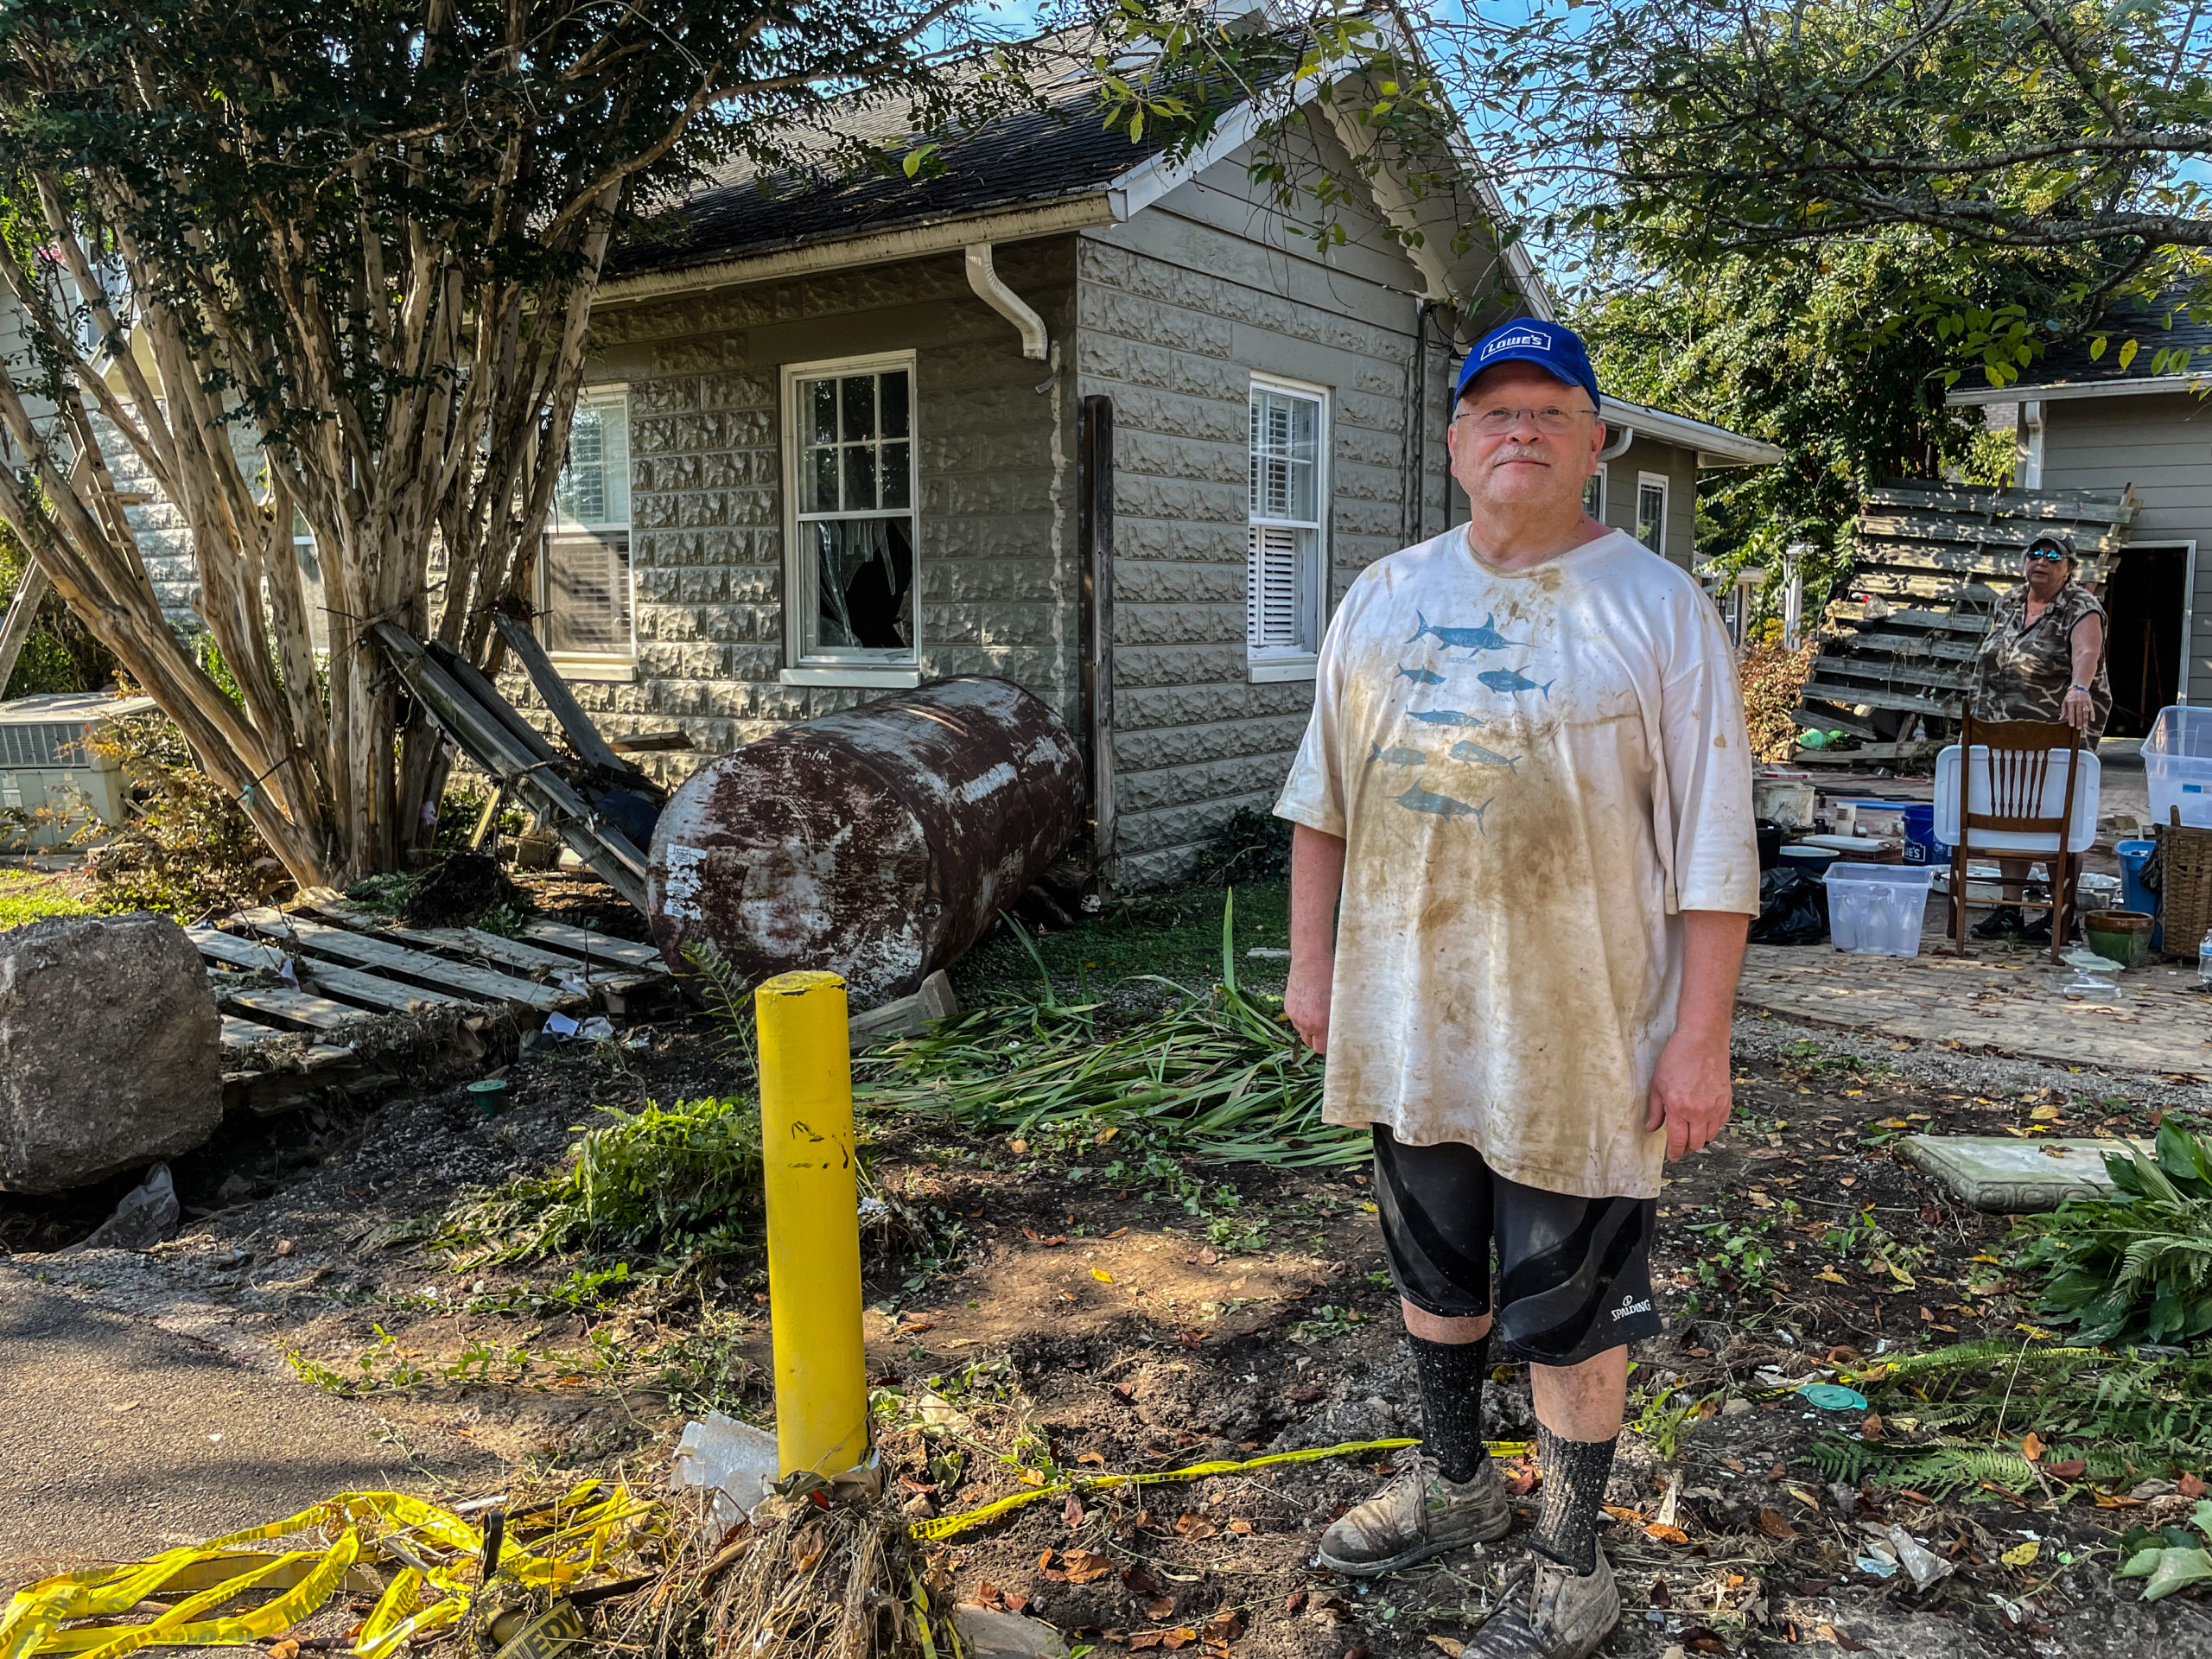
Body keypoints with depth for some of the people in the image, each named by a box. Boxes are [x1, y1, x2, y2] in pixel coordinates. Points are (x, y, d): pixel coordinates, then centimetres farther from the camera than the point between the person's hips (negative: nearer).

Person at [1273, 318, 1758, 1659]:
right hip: (1405, 1026, 5)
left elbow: (1715, 846, -9)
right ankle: (1455, 1483, 43)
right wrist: (1313, 961, 9)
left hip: (1573, 1038, -4)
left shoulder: (1660, 609, -7)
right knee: (1435, 1273, 21)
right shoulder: (1384, 597, 7)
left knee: (1569, 1312, 8)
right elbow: (1325, 796, 12)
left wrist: (1701, 1037, -13)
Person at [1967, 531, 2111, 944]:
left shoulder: (2080, 609, -8)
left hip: (2063, 730, -6)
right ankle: (2009, 907, 13)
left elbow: (2087, 652, -28)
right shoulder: (2007, 605, 12)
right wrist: (1979, 717, 18)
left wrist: (2079, 688, -47)